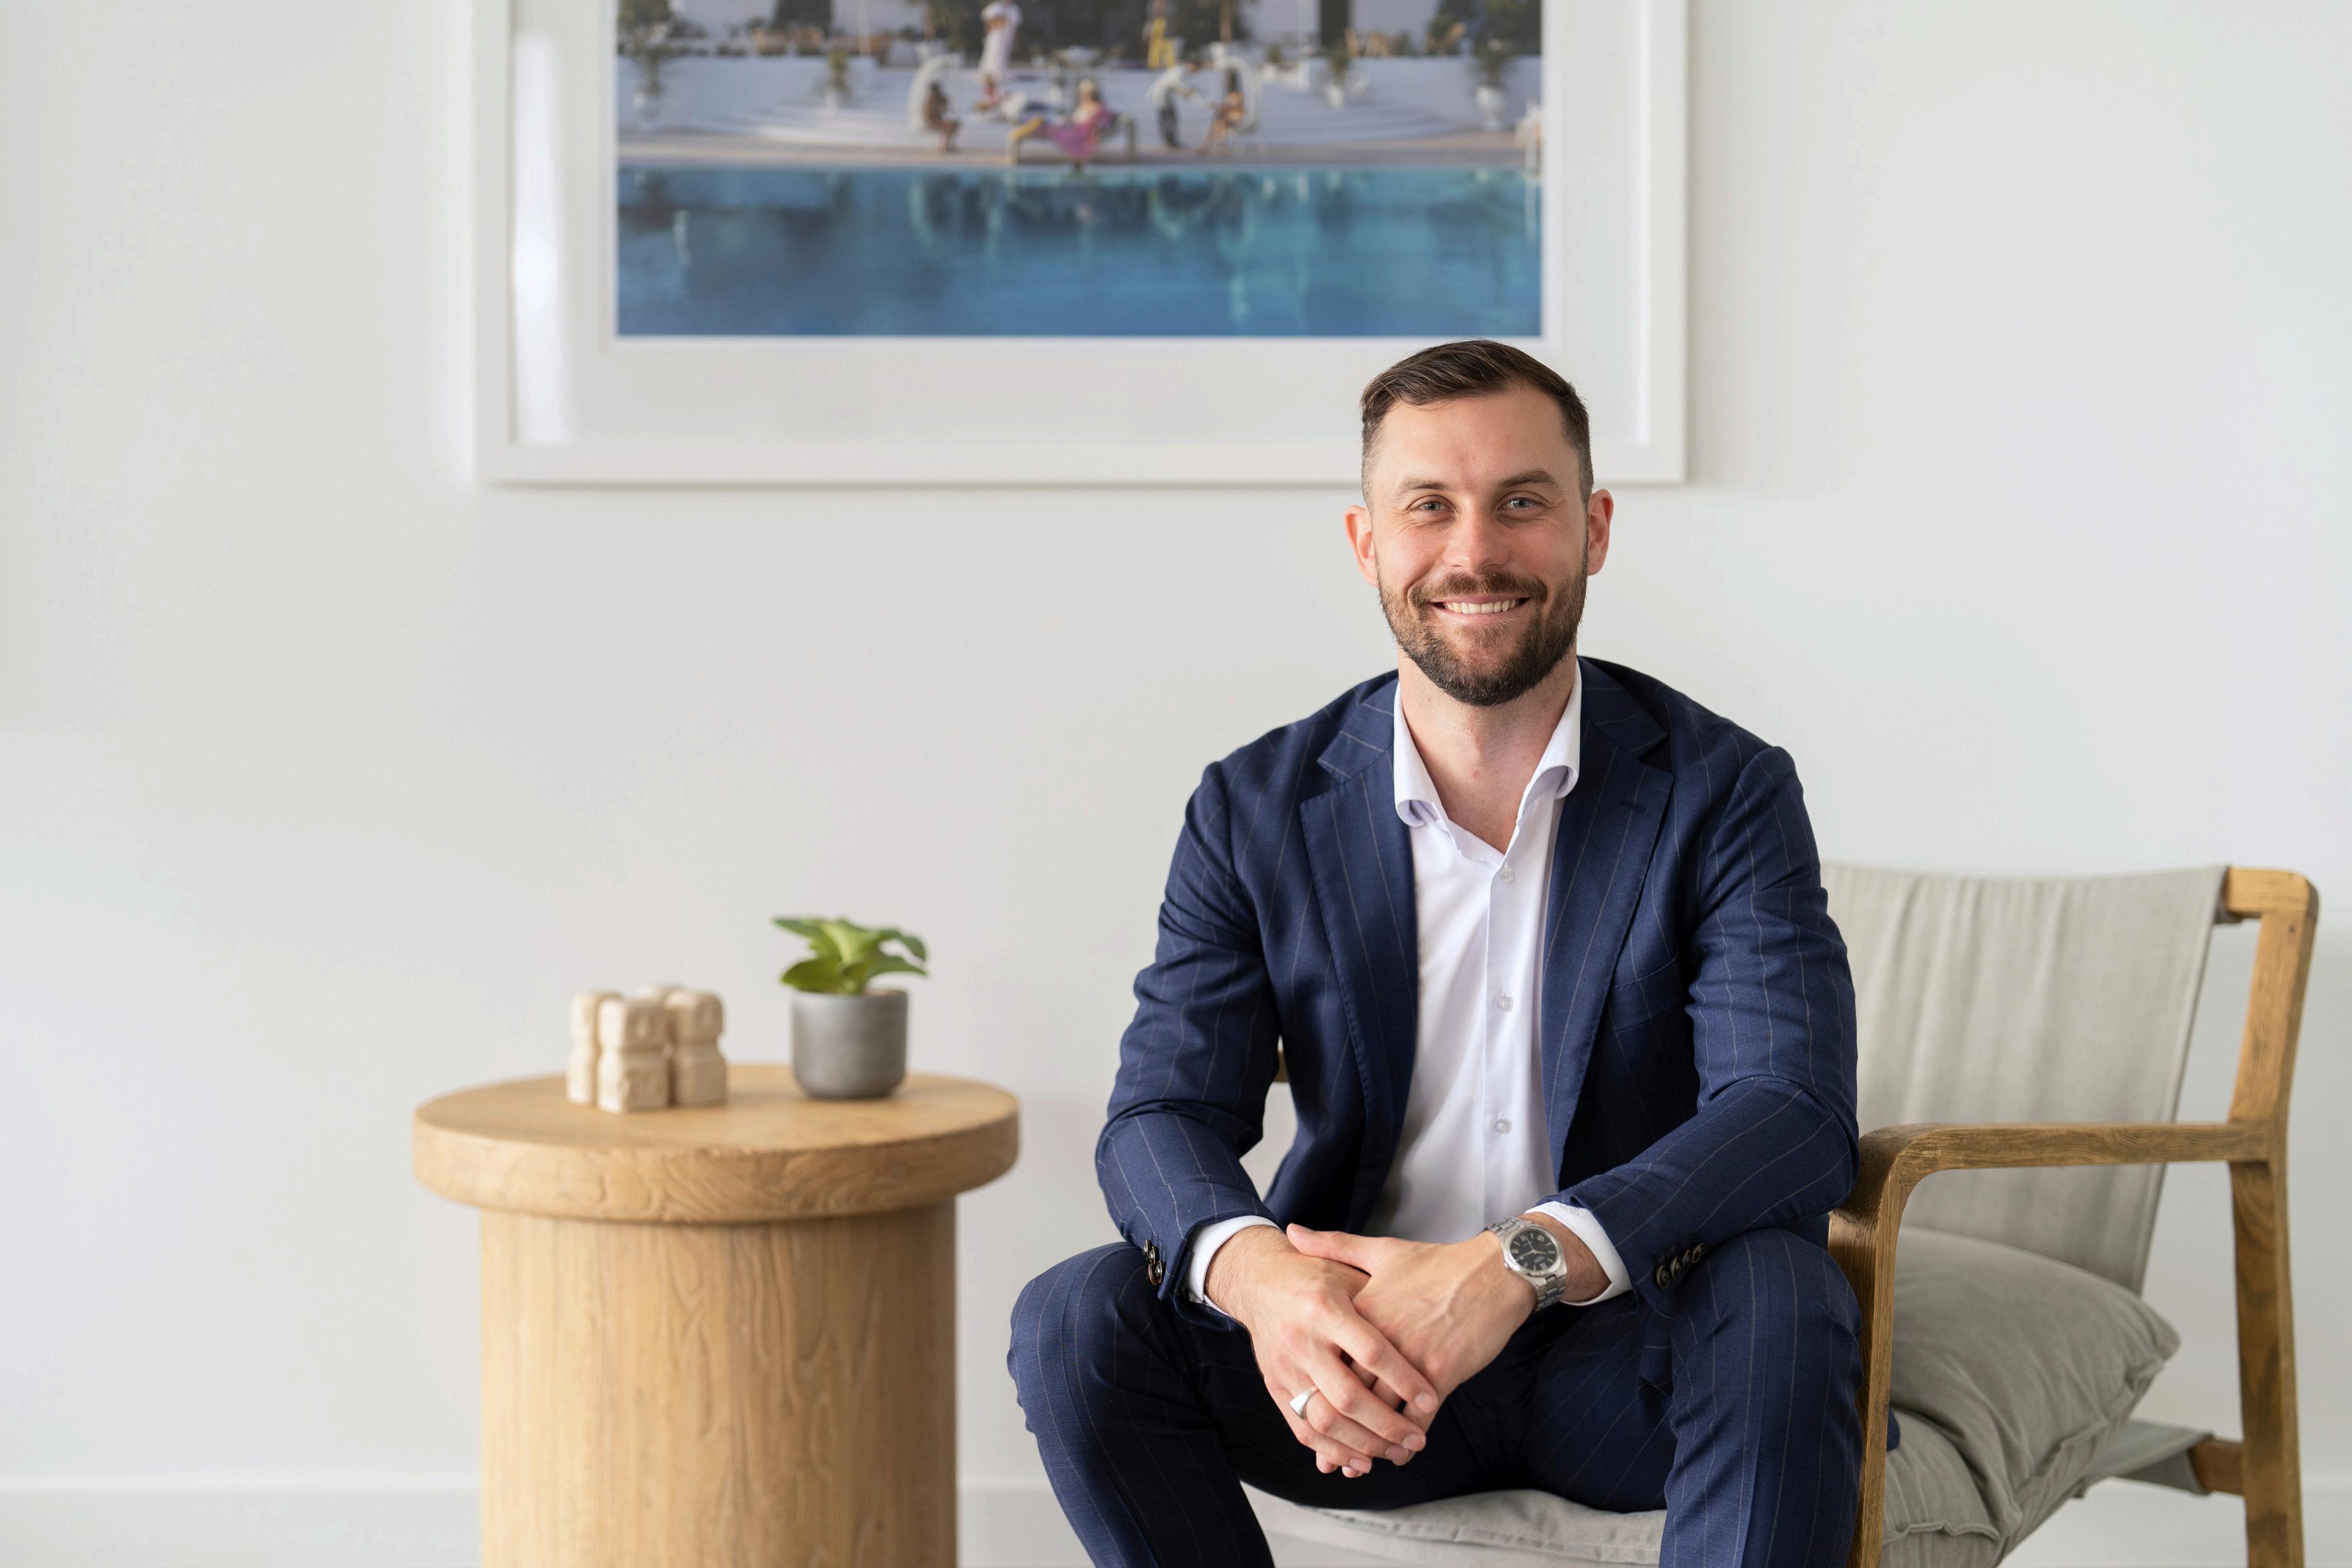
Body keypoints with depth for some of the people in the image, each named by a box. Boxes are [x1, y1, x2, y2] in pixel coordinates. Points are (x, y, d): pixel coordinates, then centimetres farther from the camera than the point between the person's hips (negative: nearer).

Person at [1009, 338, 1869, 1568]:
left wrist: (1515, 1266, -37)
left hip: (1630, 1356, -2)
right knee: (1075, 1322, -22)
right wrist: (1259, 1273, -33)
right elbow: (1164, 1113, -7)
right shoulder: (1257, 811, 1)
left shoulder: (1725, 792, -6)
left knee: (1777, 1302, -33)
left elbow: (1794, 1117, -19)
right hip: (1357, 1359, 2)